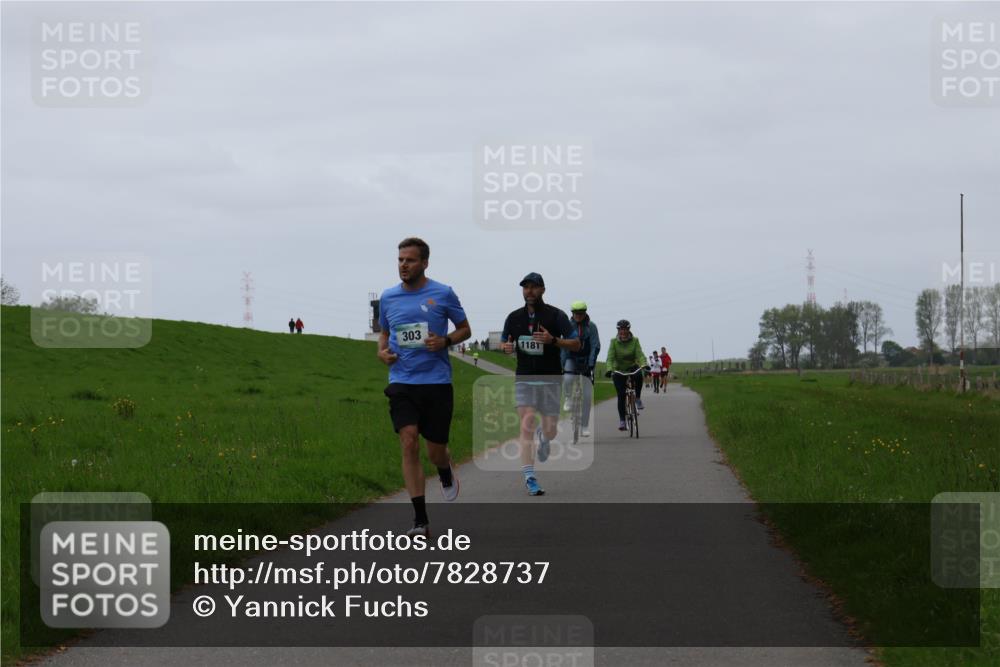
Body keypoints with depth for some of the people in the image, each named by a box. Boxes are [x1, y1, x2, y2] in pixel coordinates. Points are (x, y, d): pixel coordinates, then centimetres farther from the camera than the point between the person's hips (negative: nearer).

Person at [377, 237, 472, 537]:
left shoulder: (443, 294, -1)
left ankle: (446, 475, 43)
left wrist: (445, 341, -11)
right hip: (402, 383, 2)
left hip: (437, 382, -1)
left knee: (436, 452, 3)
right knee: (409, 444, -14)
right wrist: (382, 352, 3)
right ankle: (420, 519, -12)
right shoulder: (388, 297, 8)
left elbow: (465, 329, 9)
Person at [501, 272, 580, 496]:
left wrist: (552, 340, -22)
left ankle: (543, 437, 42)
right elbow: (505, 343, 19)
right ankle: (529, 477, -18)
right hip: (524, 378, 1)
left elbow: (576, 345, -5)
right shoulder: (514, 317, 6)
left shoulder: (556, 315, -4)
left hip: (550, 379, -1)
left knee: (550, 431, 2)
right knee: (527, 425, -16)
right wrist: (507, 347, -6)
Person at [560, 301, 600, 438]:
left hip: (586, 360, 0)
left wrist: (591, 365, -21)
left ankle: (584, 426, 7)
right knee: (567, 379, -33)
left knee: (588, 395, -3)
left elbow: (595, 346, -11)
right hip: (572, 359, 0)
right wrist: (562, 365, -13)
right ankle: (569, 398, 1)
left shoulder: (591, 327, -7)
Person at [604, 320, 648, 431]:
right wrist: (609, 369, -39)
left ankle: (637, 398, -15)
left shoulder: (634, 341, -10)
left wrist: (644, 366, -40)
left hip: (632, 367, 0)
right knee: (621, 396, -8)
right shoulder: (614, 342, -11)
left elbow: (640, 355, -20)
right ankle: (621, 420, 2)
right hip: (619, 370, 0)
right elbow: (610, 358, -20)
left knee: (639, 375, -35)